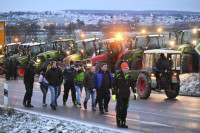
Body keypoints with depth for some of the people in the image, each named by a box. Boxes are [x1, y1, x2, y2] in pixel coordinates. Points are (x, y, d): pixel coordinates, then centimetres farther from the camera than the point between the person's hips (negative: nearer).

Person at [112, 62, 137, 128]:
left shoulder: (129, 76, 8)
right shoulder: (118, 75, -7)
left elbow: (133, 84, 19)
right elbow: (113, 85, -5)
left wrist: (135, 93, 13)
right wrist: (113, 94, -9)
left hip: (126, 95, 5)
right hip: (119, 95, -5)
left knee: (125, 109, 6)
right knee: (120, 108, -9)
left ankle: (123, 122, 15)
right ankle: (118, 122, 4)